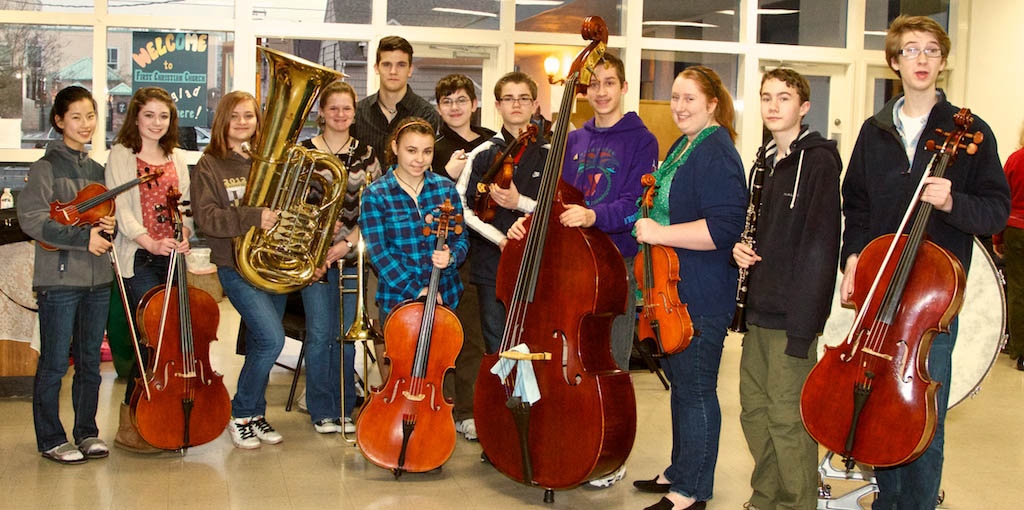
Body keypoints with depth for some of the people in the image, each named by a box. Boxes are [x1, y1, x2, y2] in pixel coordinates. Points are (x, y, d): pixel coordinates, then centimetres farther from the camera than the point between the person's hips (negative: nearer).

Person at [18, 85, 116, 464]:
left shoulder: (97, 169, 12)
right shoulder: (47, 167, -6)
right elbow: (31, 219, -15)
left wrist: (110, 227, -3)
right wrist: (83, 237, -19)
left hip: (98, 278, 6)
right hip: (59, 278, -6)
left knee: (90, 361, 13)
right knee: (54, 363, 1)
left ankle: (87, 432, 24)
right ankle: (51, 439, 12)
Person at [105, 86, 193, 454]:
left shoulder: (177, 158, 16)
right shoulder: (121, 155, 0)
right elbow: (122, 209, -10)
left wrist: (184, 236, -9)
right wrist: (150, 242, -25)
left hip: (172, 258, 5)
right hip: (138, 258, -5)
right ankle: (130, 425, -2)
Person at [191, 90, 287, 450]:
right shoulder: (210, 165, -1)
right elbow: (205, 217, -13)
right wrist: (253, 219, -25)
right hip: (236, 266, -5)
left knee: (261, 344, 11)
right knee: (271, 339, -17)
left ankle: (256, 414, 26)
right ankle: (240, 414, 1)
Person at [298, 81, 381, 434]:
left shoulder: (365, 155, 6)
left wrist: (349, 242, -9)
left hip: (351, 254, 2)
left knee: (345, 335, 6)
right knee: (320, 334, -2)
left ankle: (344, 409, 17)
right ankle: (322, 410, 10)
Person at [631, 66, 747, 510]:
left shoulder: (716, 153, -17)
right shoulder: (681, 148, 14)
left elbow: (724, 228, -27)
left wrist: (658, 233, -24)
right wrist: (649, 220, 13)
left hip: (701, 297, -10)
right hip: (673, 289, 10)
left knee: (695, 389, -1)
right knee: (680, 382, 19)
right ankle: (679, 470, 33)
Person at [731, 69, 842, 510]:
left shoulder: (818, 162, -11)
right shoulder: (767, 161, 15)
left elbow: (820, 245, -17)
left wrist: (802, 324, -21)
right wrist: (741, 248, 4)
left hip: (791, 314, -8)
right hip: (760, 309, 8)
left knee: (787, 417, -3)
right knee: (754, 410, 14)